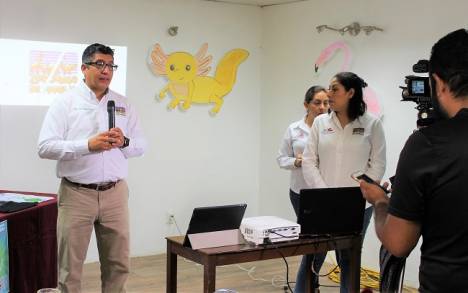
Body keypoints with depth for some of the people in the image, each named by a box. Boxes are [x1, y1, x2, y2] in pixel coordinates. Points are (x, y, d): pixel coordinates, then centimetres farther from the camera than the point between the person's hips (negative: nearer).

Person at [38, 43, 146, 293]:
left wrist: (124, 142, -11)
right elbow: (45, 147, -11)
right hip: (76, 194, -4)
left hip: (115, 193, 4)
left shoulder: (123, 105, 10)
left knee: (118, 263, 12)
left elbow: (140, 146, 11)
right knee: (70, 266, 5)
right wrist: (88, 145, -21)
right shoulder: (65, 102, -2)